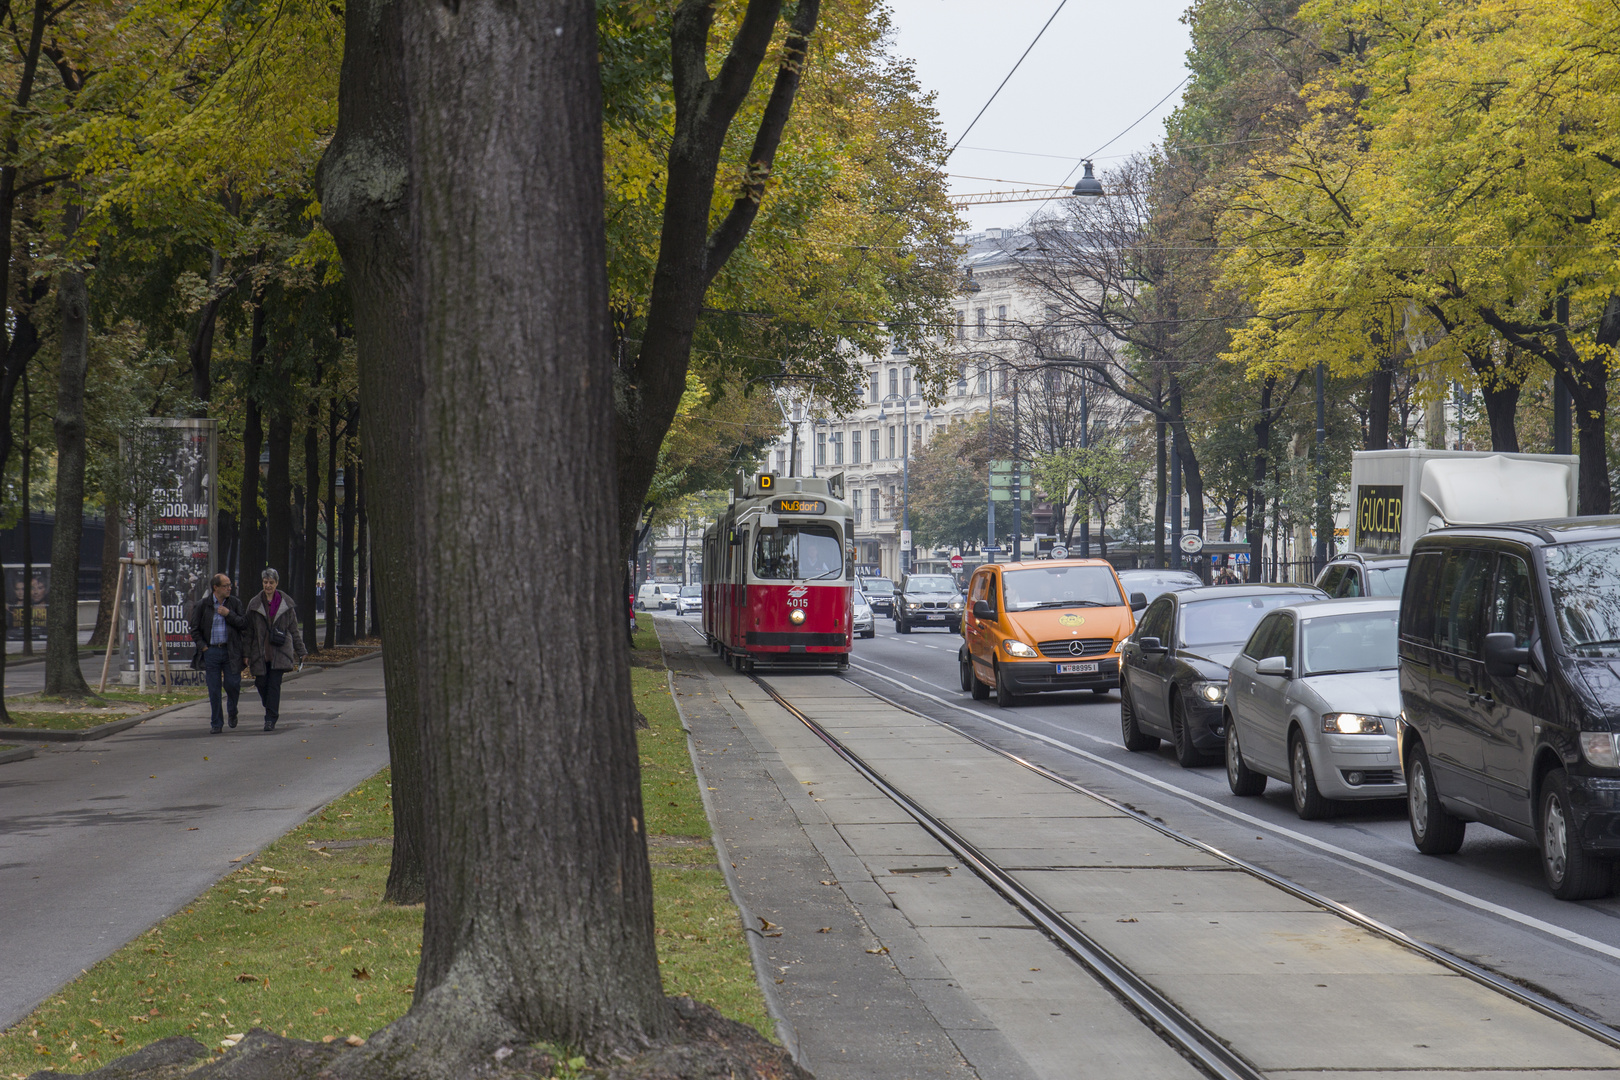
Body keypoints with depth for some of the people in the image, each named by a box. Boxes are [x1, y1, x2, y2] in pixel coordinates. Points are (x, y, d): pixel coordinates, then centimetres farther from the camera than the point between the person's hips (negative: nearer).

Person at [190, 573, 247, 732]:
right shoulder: (203, 605, 3)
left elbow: (244, 624, -1)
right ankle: (216, 724, 9)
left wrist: (229, 614, -10)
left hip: (231, 652, 0)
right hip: (211, 652, 0)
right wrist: (202, 646, -2)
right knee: (214, 690, 1)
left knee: (232, 684, -5)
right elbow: (194, 628, 8)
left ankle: (232, 712, 25)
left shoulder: (235, 603, 6)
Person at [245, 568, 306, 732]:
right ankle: (271, 711, 31)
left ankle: (271, 719, -6)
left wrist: (300, 652, 10)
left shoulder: (286, 603, 5)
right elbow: (249, 631, 7)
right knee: (261, 684, 5)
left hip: (279, 652, -1)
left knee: (274, 684, -8)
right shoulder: (254, 604, 5)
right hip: (260, 652, 1)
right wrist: (246, 654, 4)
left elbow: (294, 629, 10)